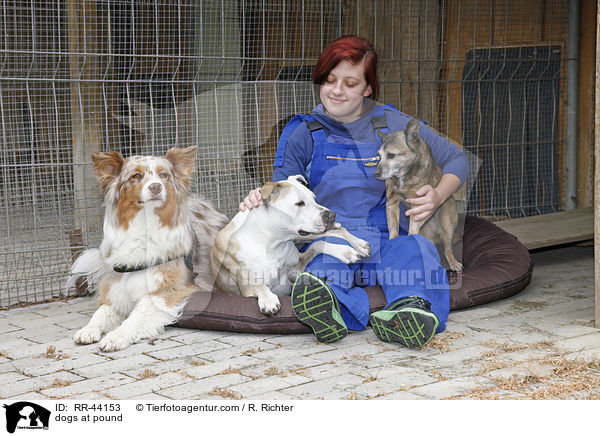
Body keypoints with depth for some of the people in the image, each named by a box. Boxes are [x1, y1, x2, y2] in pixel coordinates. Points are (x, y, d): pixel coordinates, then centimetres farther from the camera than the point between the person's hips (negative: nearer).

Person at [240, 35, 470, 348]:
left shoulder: (393, 125, 8)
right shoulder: (303, 134, 9)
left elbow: (456, 160, 16)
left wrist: (438, 196, -4)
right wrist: (260, 201, -15)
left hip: (386, 243, 1)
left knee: (417, 248, -34)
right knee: (326, 260, -37)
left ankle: (411, 309, -61)